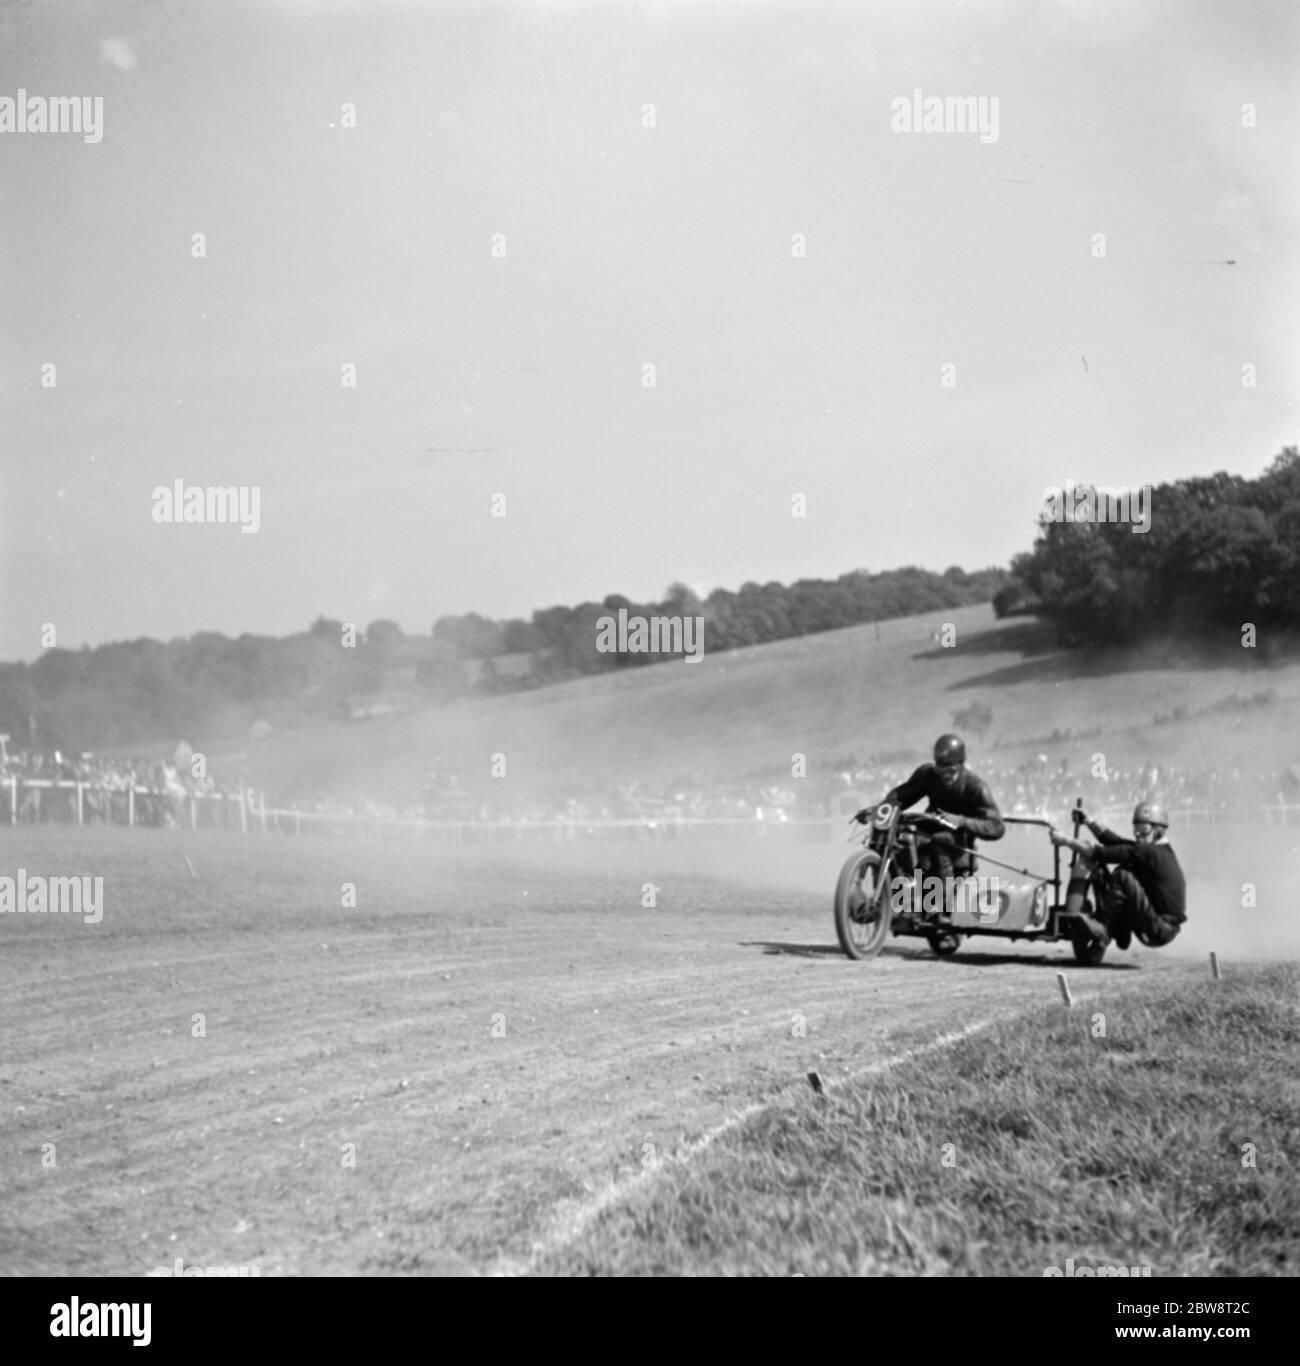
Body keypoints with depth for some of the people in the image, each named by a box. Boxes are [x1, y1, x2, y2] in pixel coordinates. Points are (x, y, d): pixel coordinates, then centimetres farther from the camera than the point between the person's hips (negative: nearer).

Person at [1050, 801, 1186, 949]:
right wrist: (1089, 822, 3)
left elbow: (1103, 854, -20)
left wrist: (1066, 840, -15)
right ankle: (1121, 936, 16)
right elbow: (1116, 842, 11)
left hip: (1161, 930, -10)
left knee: (1122, 875, -21)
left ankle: (1108, 930, -8)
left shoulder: (1149, 853, -19)